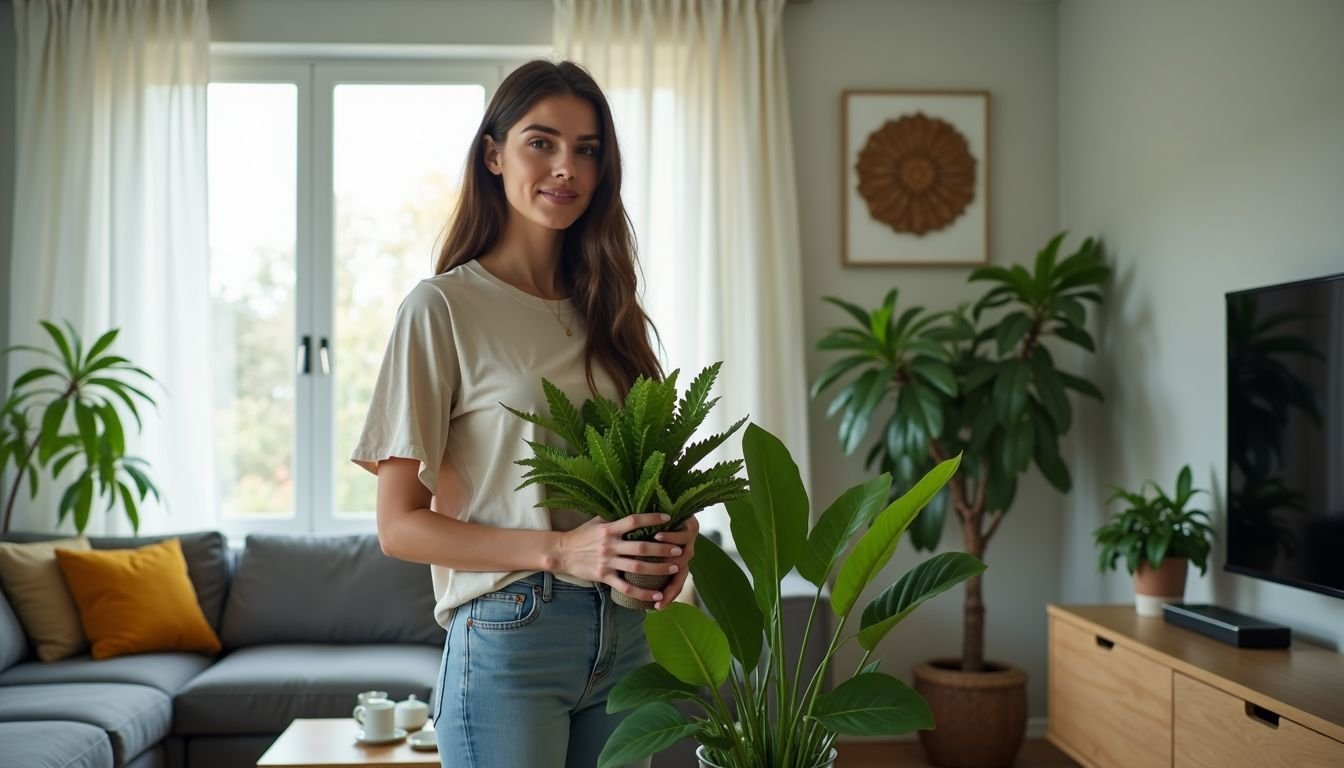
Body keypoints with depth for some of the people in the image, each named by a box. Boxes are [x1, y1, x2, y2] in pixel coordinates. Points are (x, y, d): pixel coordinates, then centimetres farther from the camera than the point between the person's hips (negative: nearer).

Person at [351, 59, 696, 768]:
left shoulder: (604, 311, 10)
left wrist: (672, 533, -5)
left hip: (622, 636, 6)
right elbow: (399, 525, -10)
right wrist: (559, 551, -21)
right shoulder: (443, 307, -8)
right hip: (507, 636, -5)